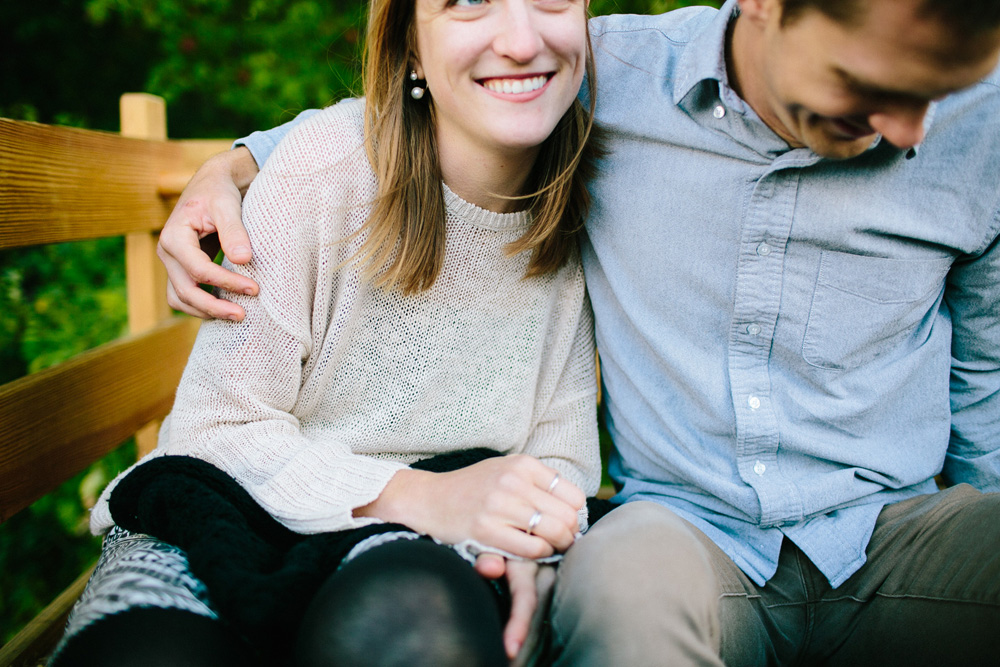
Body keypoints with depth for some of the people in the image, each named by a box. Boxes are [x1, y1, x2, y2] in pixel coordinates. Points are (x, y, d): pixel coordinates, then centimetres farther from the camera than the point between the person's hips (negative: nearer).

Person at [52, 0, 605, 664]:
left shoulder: (572, 207, -2)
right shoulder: (329, 159, -14)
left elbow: (564, 447, 5)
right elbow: (218, 427, -12)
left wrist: (521, 539, -19)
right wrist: (418, 494, -26)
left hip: (415, 545, 2)